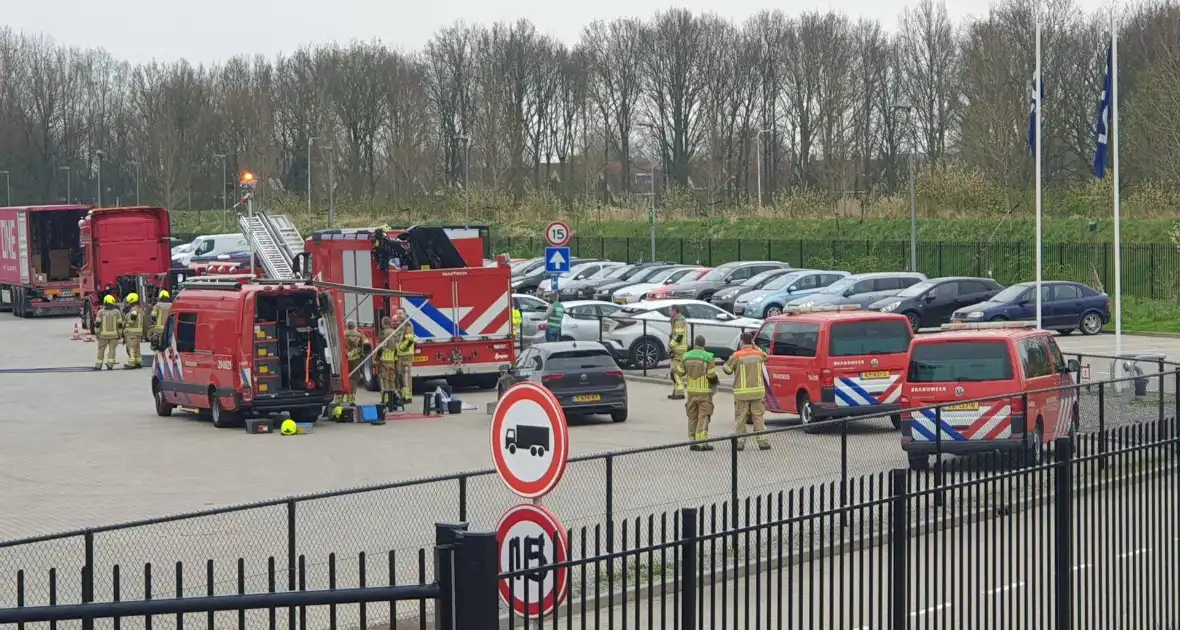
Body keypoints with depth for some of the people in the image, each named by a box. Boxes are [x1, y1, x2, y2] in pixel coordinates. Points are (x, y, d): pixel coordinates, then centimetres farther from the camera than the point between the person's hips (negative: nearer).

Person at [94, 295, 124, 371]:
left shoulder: (101, 312, -3)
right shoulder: (117, 312, -2)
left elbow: (98, 323, -8)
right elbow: (120, 324, -4)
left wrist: (97, 333, -2)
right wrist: (120, 334, 3)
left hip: (103, 334, 0)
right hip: (114, 335, 0)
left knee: (101, 350, 10)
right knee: (112, 350, 2)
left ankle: (98, 365, 9)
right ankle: (110, 365, -8)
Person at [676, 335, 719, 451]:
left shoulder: (687, 356, 1)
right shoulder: (707, 357, -11)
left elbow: (680, 372, 8)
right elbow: (712, 375, -13)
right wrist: (714, 385, 6)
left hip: (691, 391, 4)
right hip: (705, 392, -4)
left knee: (692, 416, 14)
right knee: (703, 416, -3)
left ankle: (693, 441, 16)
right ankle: (701, 441, -11)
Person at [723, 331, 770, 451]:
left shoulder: (737, 356, -9)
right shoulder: (759, 354, 2)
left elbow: (727, 370, -1)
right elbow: (765, 356, 27)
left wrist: (731, 359, 15)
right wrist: (755, 346, 22)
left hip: (742, 393, -3)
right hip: (757, 391, 3)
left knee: (740, 418, 5)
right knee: (759, 417, 7)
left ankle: (740, 442, 6)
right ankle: (762, 441, 3)